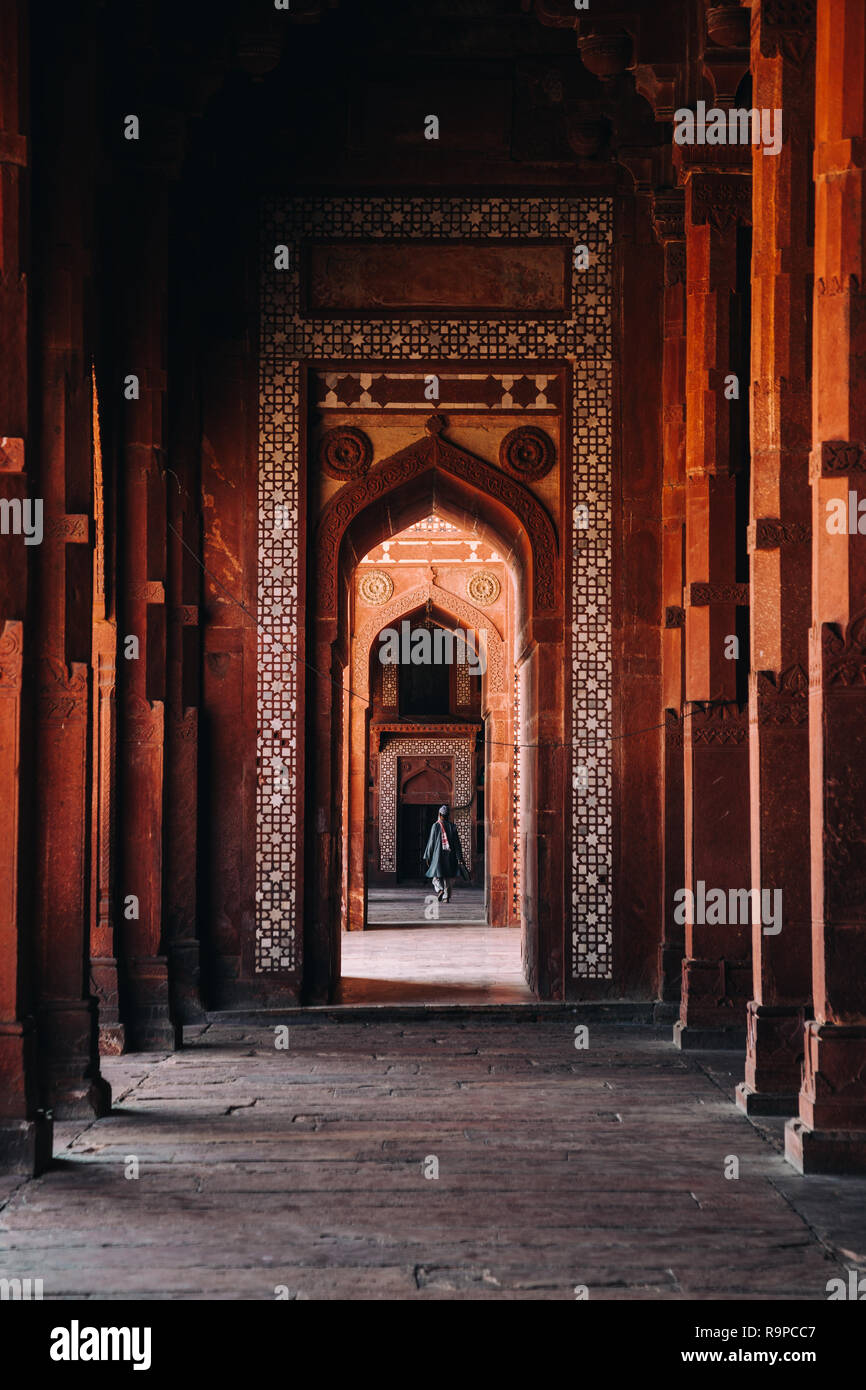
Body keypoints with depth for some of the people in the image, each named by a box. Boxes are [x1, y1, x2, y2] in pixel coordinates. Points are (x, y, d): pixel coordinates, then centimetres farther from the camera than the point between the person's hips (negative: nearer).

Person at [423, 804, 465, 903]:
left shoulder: (435, 825, -5)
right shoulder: (452, 826, 1)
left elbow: (431, 842, -3)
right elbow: (457, 842, 0)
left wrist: (427, 856, 4)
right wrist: (459, 857, 4)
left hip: (438, 854, -2)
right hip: (450, 855, 2)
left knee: (437, 876, 5)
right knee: (447, 877, 11)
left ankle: (439, 889, -22)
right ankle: (446, 897, 9)